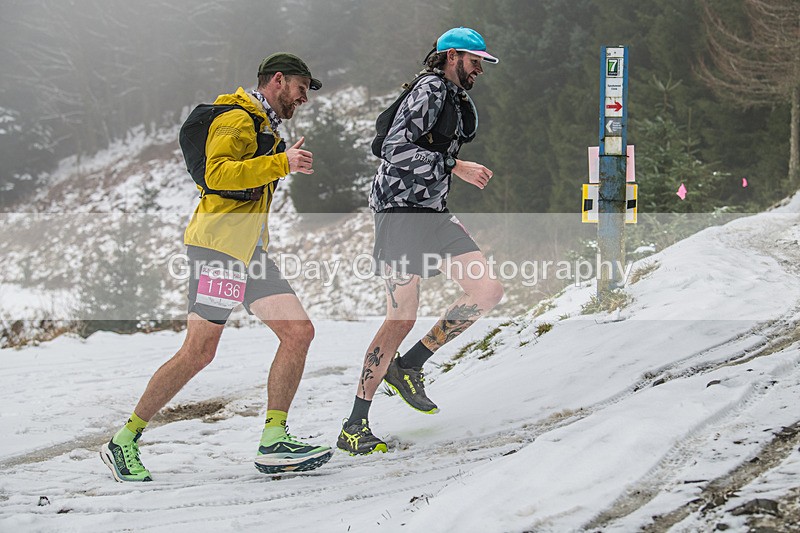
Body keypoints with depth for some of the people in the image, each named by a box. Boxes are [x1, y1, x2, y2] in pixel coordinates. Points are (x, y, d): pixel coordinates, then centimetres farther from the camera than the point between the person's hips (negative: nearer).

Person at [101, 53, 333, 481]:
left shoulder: (265, 129, 26)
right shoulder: (236, 119, -6)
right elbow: (218, 174, -21)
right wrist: (280, 163, -25)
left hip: (249, 251, 10)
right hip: (219, 243, -10)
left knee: (299, 333, -5)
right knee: (199, 351, -12)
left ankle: (273, 443, -6)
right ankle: (124, 442, -2)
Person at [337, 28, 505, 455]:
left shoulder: (454, 97, 19)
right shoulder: (430, 89, -10)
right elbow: (396, 151, -20)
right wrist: (455, 168, -19)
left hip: (433, 212, 9)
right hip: (401, 209, -9)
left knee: (488, 291, 0)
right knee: (402, 319, -12)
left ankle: (408, 367, 9)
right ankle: (354, 427, -6)